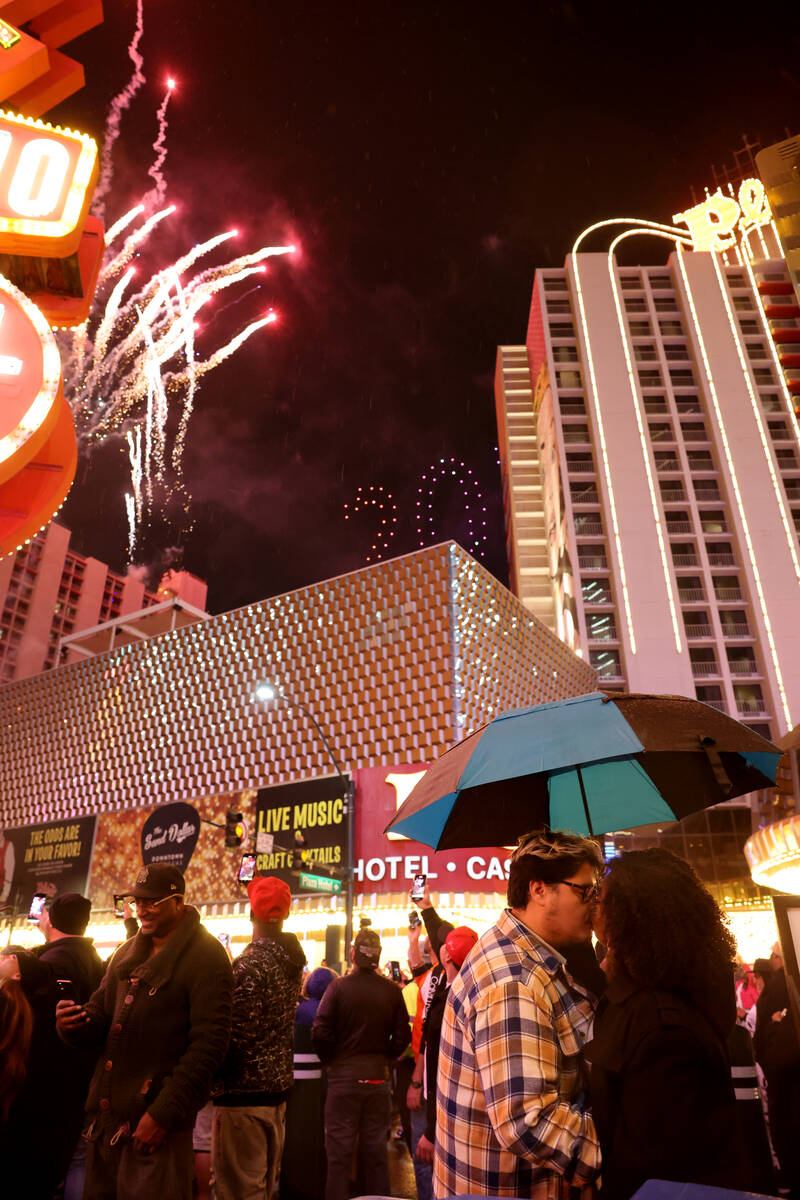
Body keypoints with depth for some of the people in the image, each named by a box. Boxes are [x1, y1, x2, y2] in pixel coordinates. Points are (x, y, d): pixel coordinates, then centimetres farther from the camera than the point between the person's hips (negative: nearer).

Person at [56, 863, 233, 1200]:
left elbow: (209, 1045, -18)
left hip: (156, 1120, -7)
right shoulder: (127, 954, 11)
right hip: (106, 1115, 7)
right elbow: (101, 1015, 13)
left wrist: (164, 1113, -20)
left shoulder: (206, 957, -14)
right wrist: (75, 1024, -9)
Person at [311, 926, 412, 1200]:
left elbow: (320, 1033, -14)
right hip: (378, 1077, 3)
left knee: (339, 1152, 9)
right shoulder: (392, 990, -5)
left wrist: (331, 1060, 3)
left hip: (344, 1076, -3)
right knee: (376, 1151, 16)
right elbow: (403, 1036, -3)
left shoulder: (339, 987, -13)